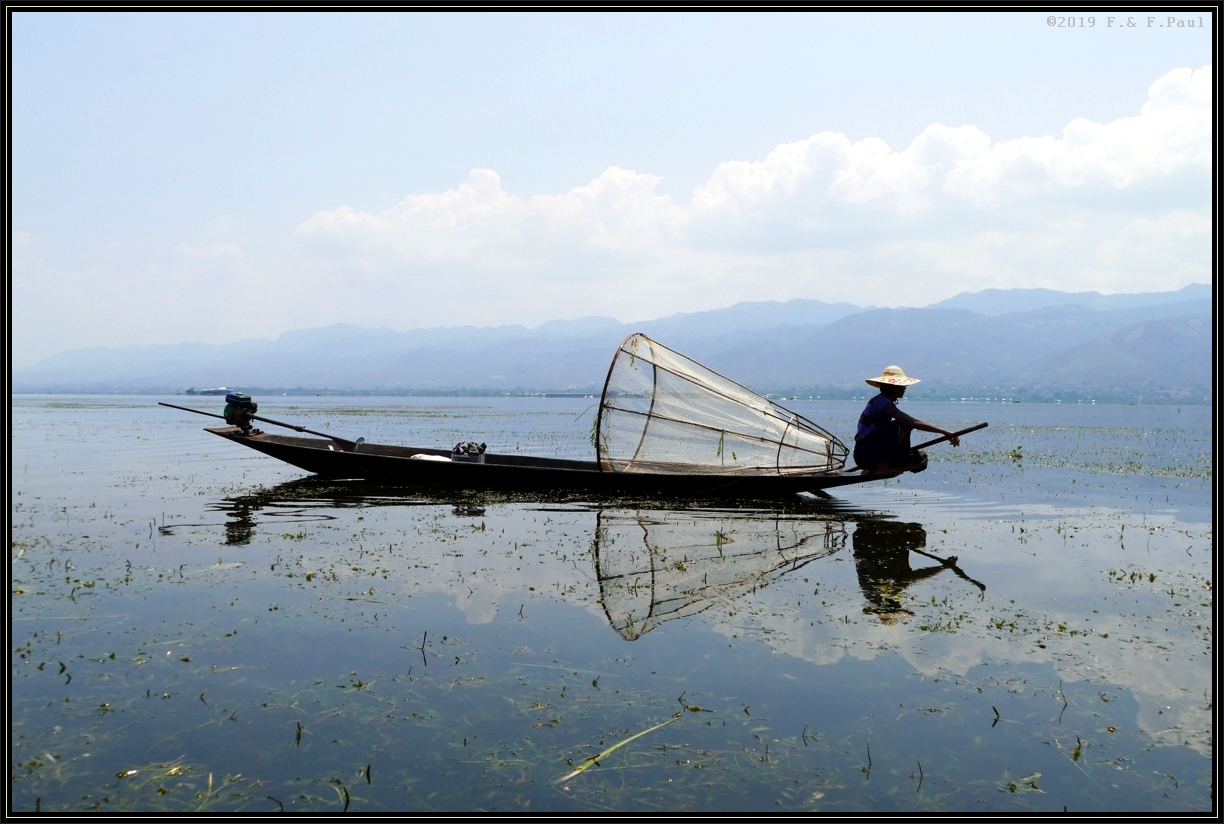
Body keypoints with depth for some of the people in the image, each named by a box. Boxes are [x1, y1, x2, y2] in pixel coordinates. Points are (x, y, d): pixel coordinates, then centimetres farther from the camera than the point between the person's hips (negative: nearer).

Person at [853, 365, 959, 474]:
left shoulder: (883, 401, 16)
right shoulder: (881, 401, -16)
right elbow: (913, 422, -26)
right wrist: (945, 432, -27)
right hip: (865, 455, -10)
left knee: (920, 459, 0)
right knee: (904, 425, -23)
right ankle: (882, 466, -17)